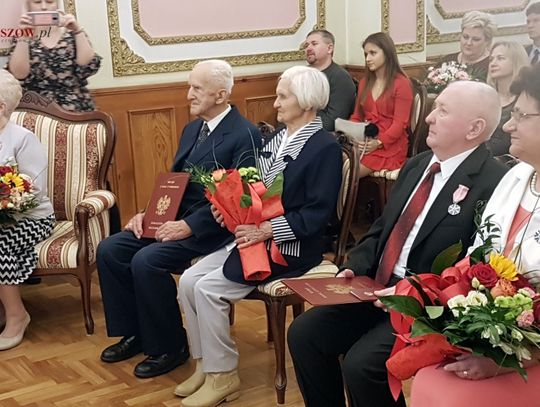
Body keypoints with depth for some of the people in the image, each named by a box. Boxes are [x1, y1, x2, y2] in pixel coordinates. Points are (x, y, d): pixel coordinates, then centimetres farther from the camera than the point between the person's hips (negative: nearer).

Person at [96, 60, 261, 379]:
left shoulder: (245, 135, -14)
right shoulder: (192, 129, 14)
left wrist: (189, 226, -24)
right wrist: (148, 213, 1)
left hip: (212, 228, -9)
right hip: (176, 218, 9)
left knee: (146, 261, -26)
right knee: (109, 250, -4)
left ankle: (170, 347, -5)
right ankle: (135, 333, 12)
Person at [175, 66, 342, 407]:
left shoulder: (326, 148, -13)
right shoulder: (277, 139, 13)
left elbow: (317, 214, -19)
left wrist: (267, 230, -23)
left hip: (289, 247, -8)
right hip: (255, 235, 8)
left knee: (209, 289, -19)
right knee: (189, 280, -7)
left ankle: (223, 375, -2)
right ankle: (205, 364, 6)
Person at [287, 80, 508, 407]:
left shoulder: (493, 183, -16)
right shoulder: (417, 165, 11)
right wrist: (353, 269, 1)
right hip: (376, 289, 8)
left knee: (360, 363, -24)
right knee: (303, 333, -1)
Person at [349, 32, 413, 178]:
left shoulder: (402, 83, -4)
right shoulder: (364, 82, 18)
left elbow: (400, 123, -10)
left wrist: (378, 143, -22)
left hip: (389, 146, -6)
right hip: (364, 143, 6)